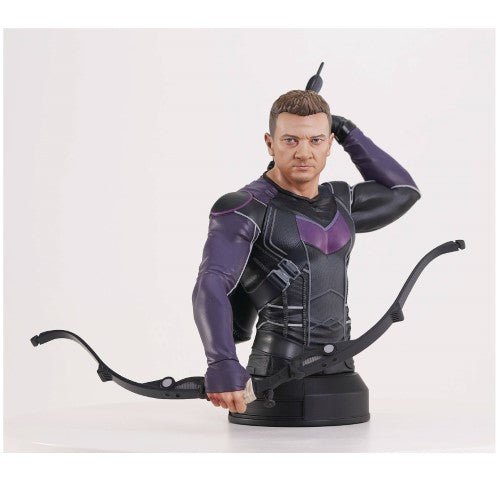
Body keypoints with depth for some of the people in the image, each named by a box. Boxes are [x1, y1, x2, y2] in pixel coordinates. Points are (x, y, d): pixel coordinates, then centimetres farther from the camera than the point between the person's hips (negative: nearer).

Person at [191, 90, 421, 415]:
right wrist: (222, 364, -36)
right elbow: (211, 287, -20)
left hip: (341, 373, 6)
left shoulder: (339, 203, 15)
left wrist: (348, 132, 20)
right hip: (280, 379, -6)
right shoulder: (245, 210, -7)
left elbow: (403, 191, 27)